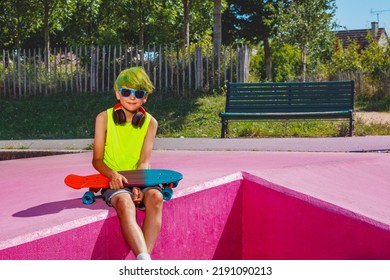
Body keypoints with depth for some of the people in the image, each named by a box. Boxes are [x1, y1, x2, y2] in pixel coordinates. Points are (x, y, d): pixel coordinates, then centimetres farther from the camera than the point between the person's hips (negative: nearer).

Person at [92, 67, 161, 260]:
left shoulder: (150, 122, 6)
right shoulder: (104, 118, 3)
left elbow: (144, 161, -2)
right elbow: (97, 160, 2)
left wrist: (138, 186, -21)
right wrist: (112, 174, -19)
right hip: (113, 180, -2)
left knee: (155, 197, -33)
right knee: (125, 203, -35)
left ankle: (143, 259, -37)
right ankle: (145, 260, -49)